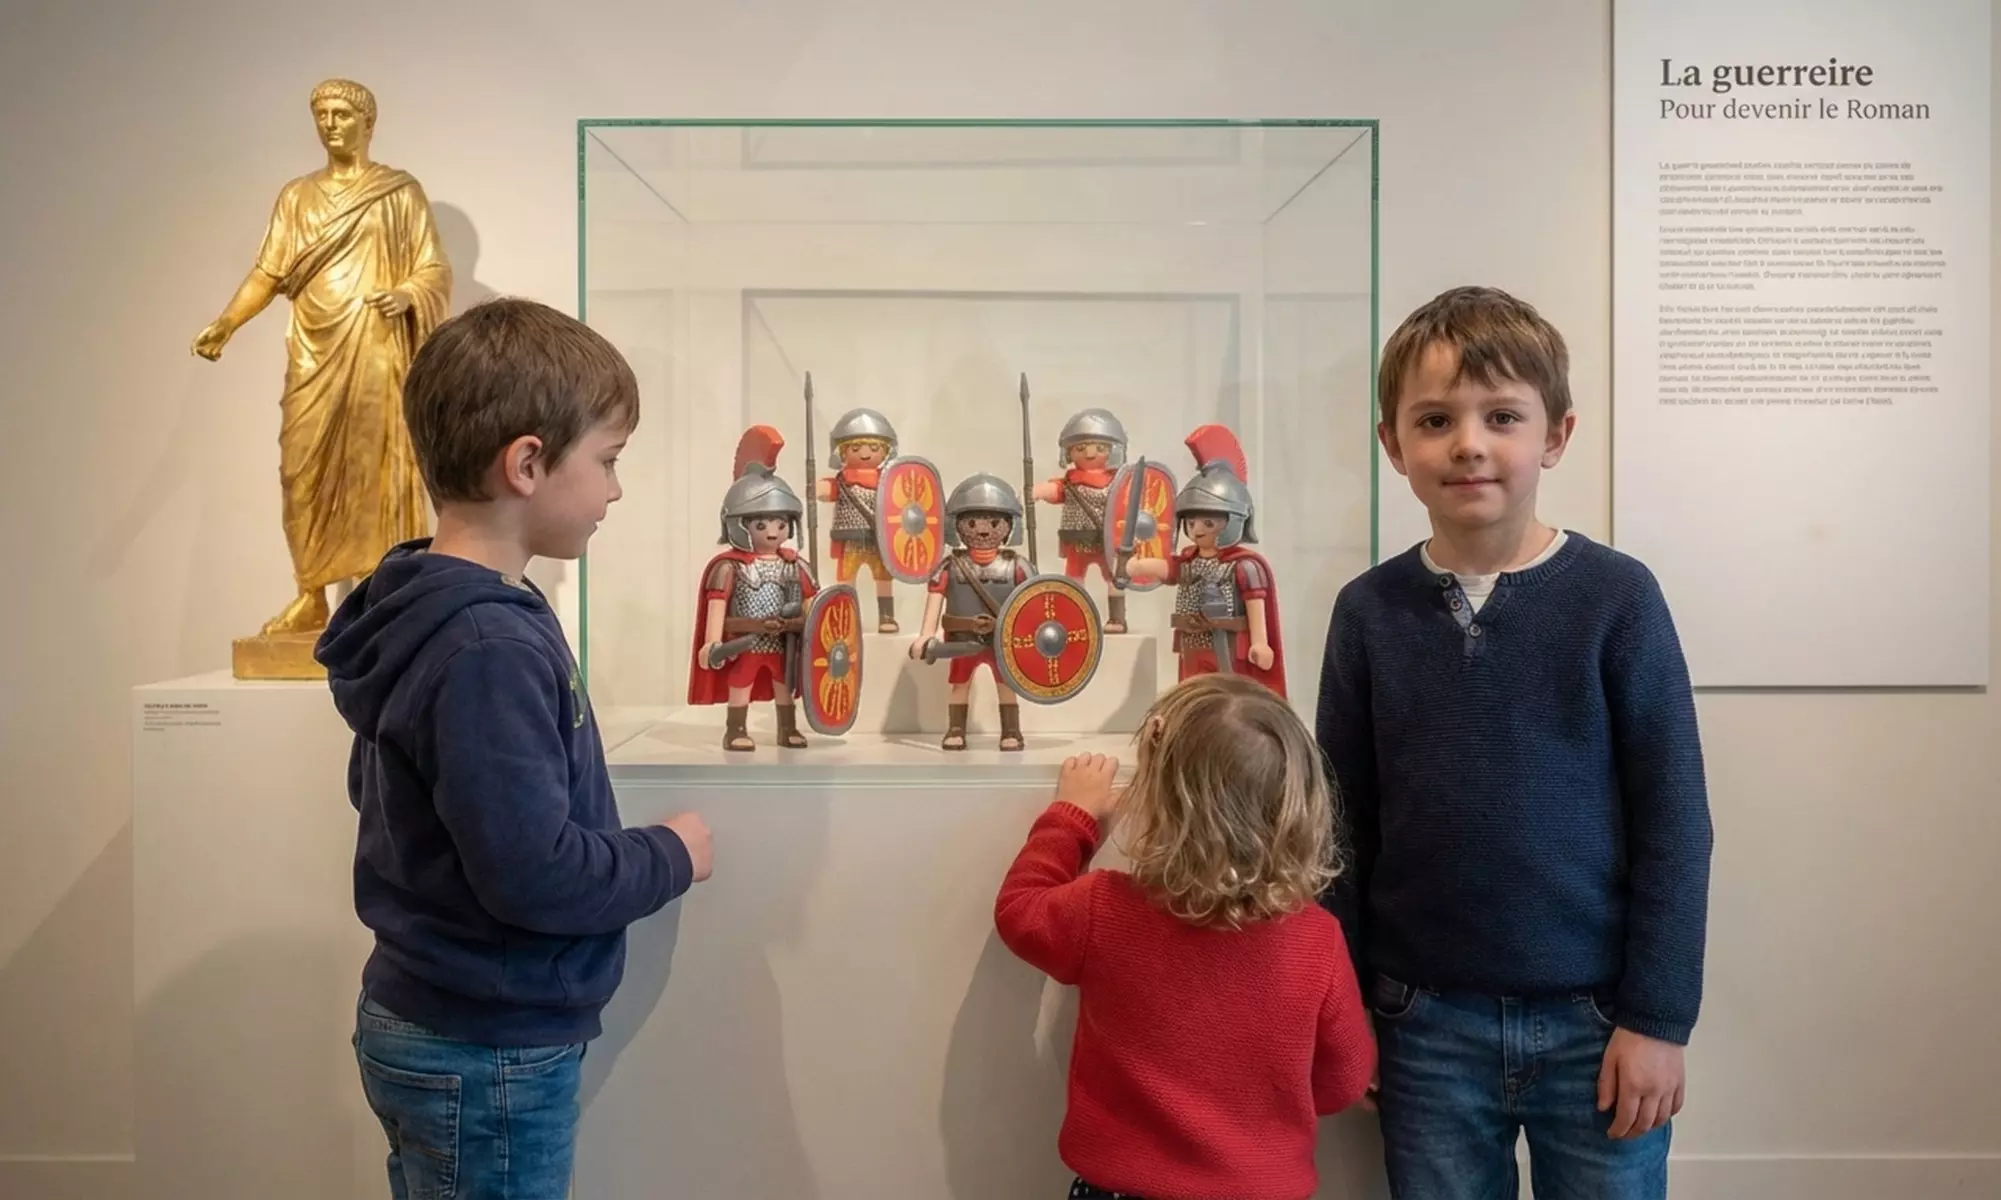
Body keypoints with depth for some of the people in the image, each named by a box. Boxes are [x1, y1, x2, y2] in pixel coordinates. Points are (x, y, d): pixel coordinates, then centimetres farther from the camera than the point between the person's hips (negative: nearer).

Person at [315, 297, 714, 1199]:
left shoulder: (424, 612, 3)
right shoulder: (488, 647, -27)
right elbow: (534, 873, -29)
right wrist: (670, 857, -11)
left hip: (432, 1027, 9)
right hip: (487, 1056, -9)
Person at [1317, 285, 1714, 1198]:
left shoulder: (1616, 598, -8)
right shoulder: (1369, 611, -3)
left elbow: (1673, 820, -5)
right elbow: (1345, 824, 2)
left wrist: (1659, 1016, -5)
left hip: (1594, 1020, -1)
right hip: (1427, 1023, 2)